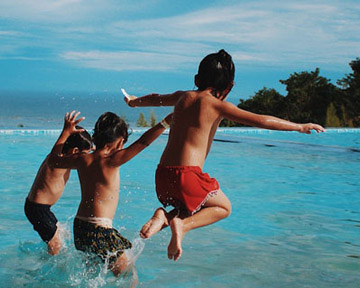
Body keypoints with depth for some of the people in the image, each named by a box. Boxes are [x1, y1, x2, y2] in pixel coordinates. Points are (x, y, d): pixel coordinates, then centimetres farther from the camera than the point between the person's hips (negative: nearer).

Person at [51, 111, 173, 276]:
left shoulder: (83, 160, 4)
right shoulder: (110, 161, -13)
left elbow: (55, 160, 21)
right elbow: (142, 143, -19)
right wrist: (166, 121, -20)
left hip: (79, 226, 8)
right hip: (99, 230, -8)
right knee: (127, 273, 4)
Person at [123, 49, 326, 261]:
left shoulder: (183, 97, 14)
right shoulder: (218, 105, -4)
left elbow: (156, 99, 36)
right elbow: (261, 120, -8)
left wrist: (135, 101, 57)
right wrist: (299, 127, 0)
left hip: (162, 174, 6)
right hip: (188, 174, -6)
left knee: (197, 206, 31)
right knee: (224, 207, 19)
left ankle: (165, 216, 3)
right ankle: (182, 225, -5)